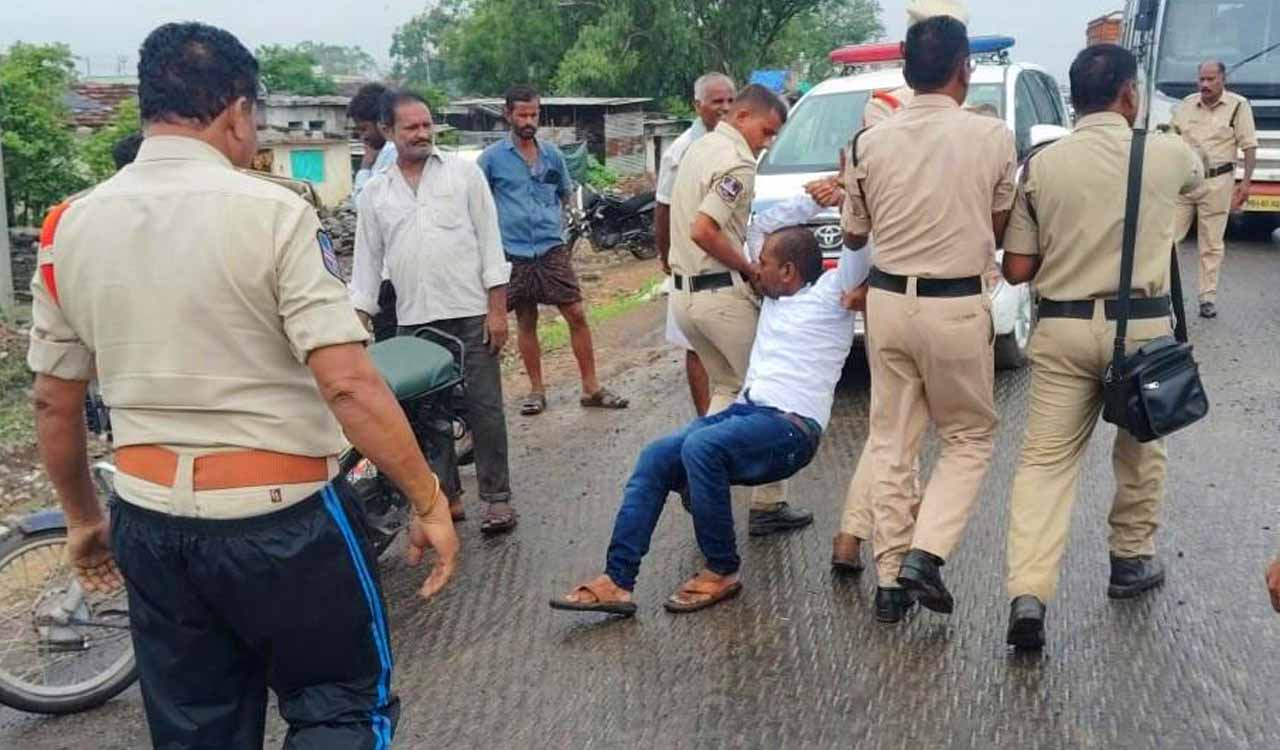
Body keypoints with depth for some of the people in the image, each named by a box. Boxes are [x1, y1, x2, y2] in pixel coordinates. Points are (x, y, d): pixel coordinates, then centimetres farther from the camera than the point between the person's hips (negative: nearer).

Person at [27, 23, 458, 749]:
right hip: (281, 516, -5)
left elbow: (54, 403, 9)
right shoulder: (273, 213, -14)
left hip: (151, 523, 6)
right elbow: (348, 383, -20)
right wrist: (429, 500, -12)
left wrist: (84, 517, 22)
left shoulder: (69, 226, 2)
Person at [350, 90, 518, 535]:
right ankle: (447, 495, 20)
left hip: (471, 315, -3)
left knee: (484, 409, -1)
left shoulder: (464, 173, 3)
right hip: (414, 321, 3)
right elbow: (367, 261, 12)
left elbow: (489, 241, 0)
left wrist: (497, 308, -7)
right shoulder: (374, 193, 10)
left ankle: (497, 498, 8)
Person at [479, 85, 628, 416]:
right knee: (526, 323, 8)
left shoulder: (552, 154, 8)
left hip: (553, 249, 2)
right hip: (514, 253, -2)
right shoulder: (492, 158, -1)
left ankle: (591, 388, 6)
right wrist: (496, 229, 5)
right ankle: (536, 390, 19)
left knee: (577, 315, -2)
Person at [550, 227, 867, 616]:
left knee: (701, 446, -33)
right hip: (746, 410, 8)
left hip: (791, 426, -8)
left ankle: (722, 573, -16)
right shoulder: (773, 298, 23)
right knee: (655, 457, -12)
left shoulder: (830, 293, 2)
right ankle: (617, 580, -13)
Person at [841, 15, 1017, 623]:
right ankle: (925, 554, 0)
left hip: (888, 301, 3)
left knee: (891, 443, 12)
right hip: (957, 307, -2)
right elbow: (998, 227, 7)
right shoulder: (993, 138, -7)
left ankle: (890, 578, 16)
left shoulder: (869, 144, -2)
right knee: (969, 437, 15)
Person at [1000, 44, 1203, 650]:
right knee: (1140, 449, 21)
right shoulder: (1168, 155, -2)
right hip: (1140, 325, 0)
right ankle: (1131, 560, 36)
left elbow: (1017, 269, 0)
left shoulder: (1042, 165, -1)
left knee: (1045, 458, 1)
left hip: (1062, 327, 1)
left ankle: (1029, 592, -11)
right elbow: (1196, 177, 26)